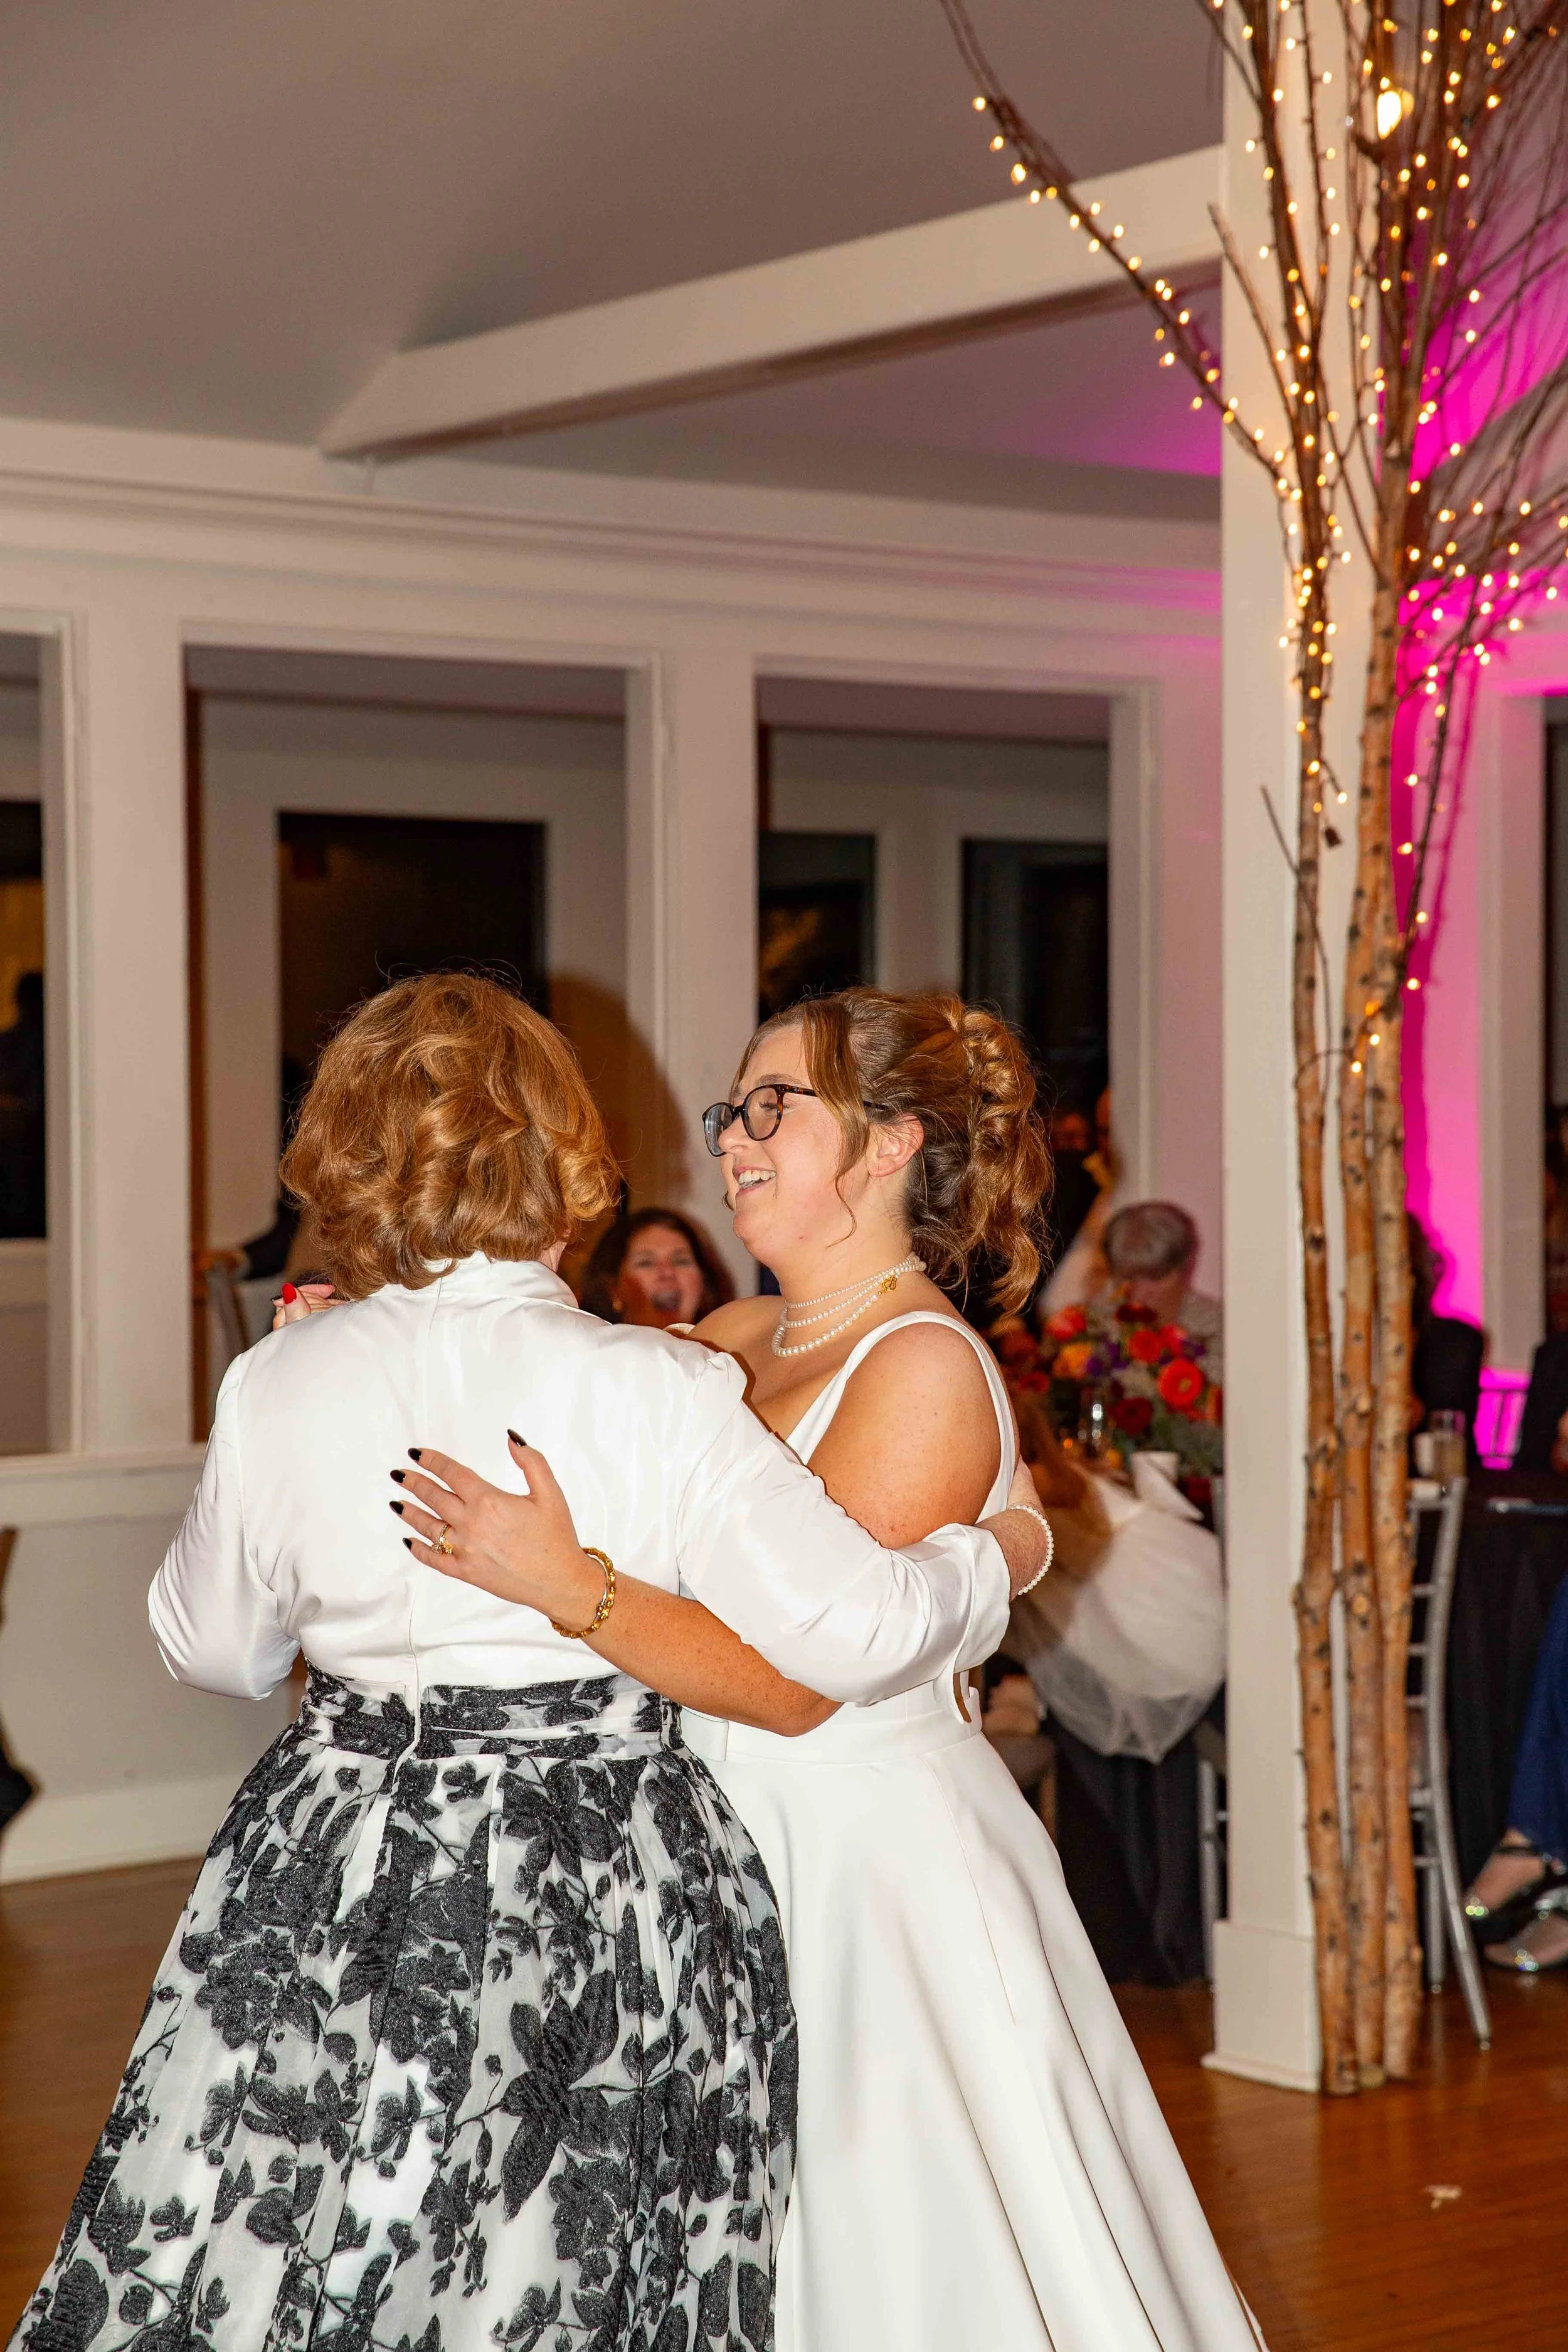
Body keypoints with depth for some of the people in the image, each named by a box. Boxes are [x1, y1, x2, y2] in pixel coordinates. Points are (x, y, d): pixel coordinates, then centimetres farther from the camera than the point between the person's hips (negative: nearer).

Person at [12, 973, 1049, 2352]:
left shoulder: (278, 1388, -3)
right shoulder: (661, 1394, -12)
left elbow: (210, 1648, 12)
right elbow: (853, 1629, -13)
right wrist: (1000, 1556, 6)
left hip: (334, 1886, 2)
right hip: (602, 1900, -2)